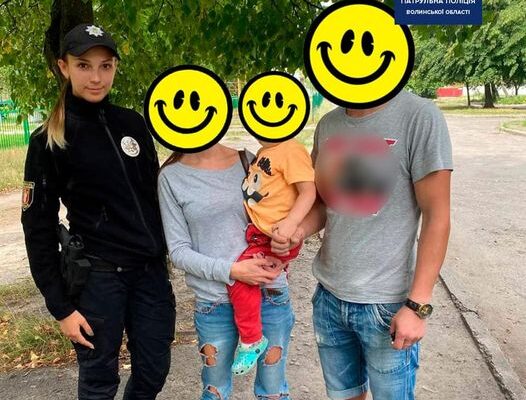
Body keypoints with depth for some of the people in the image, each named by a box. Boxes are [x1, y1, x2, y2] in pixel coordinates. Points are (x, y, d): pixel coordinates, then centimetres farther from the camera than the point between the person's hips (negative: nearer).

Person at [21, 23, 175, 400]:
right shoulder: (48, 141, -8)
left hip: (152, 269, 4)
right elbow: (39, 229, -6)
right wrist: (61, 306, -8)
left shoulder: (133, 123, 4)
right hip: (97, 274, -4)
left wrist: (164, 251, 13)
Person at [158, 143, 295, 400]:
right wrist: (231, 270, -17)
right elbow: (178, 251, -5)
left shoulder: (248, 161, 1)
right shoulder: (172, 177, -4)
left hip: (271, 295, 2)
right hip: (214, 303, -1)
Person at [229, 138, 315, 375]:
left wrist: (291, 222, -32)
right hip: (259, 233, 10)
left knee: (238, 275, -18)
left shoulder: (291, 150, -16)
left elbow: (309, 190, -21)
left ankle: (251, 341, -2)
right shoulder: (264, 152, 13)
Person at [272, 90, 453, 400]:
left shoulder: (420, 117, -13)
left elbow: (436, 217, -12)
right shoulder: (328, 124, 4)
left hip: (387, 303, -5)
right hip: (329, 296, 5)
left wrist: (418, 304, -14)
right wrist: (297, 232, -9)